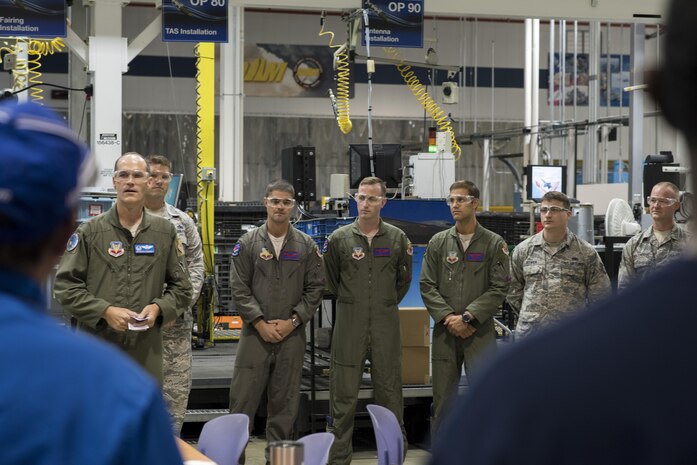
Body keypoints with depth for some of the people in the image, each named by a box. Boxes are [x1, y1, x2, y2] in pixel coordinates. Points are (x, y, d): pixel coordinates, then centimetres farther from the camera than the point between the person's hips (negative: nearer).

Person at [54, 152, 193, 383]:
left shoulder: (165, 232, 8)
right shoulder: (90, 231, 1)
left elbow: (181, 288, 14)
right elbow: (65, 285, -1)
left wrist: (158, 308, -6)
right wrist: (105, 311, -13)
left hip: (146, 351, 2)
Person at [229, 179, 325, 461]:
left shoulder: (306, 245, 5)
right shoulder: (248, 243, 2)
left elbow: (315, 289, 4)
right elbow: (239, 288, -1)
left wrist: (292, 321, -6)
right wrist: (260, 323, -9)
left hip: (292, 335, 1)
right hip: (256, 333, -1)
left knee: (285, 404, 8)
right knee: (242, 399, -3)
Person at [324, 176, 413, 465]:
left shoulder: (397, 238, 4)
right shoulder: (339, 238, 1)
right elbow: (330, 281, 13)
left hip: (386, 325, 1)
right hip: (349, 325, -1)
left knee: (389, 392, 5)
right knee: (343, 395, 1)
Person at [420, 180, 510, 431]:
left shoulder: (494, 244, 2)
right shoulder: (438, 242, 8)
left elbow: (499, 288, -4)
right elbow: (427, 286, 5)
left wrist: (467, 317, -12)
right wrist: (447, 317, -9)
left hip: (480, 332, -2)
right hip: (445, 332, 2)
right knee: (442, 400, 6)